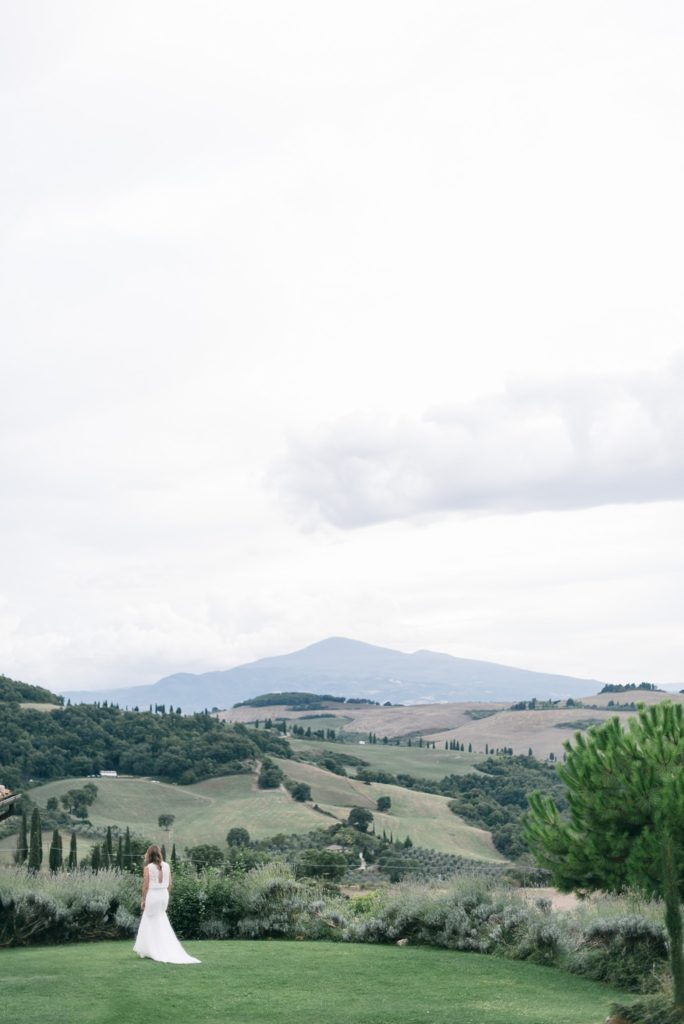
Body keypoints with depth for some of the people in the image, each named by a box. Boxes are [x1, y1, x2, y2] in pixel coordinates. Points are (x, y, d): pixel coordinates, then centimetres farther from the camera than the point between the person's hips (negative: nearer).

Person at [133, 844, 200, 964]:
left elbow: (145, 886, -11)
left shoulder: (147, 867, -11)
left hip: (152, 895, -5)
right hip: (164, 895, 5)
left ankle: (155, 951, 6)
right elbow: (169, 884, 6)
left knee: (153, 924, 6)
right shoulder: (166, 866, 3)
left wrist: (142, 900, -1)